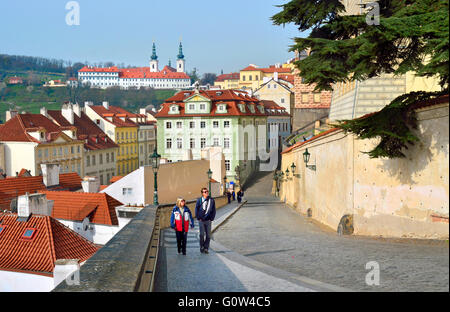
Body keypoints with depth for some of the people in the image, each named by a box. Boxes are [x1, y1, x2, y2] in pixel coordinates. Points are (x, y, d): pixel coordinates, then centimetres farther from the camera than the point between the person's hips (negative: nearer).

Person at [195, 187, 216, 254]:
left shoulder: (211, 200, 2)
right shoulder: (199, 200, -1)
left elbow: (214, 210, 7)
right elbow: (196, 209, 3)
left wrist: (211, 218, -1)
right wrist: (198, 218, -4)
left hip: (208, 220, 2)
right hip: (201, 220, -2)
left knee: (208, 235, 2)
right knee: (202, 234, -2)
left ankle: (206, 248, 11)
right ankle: (202, 247, 12)